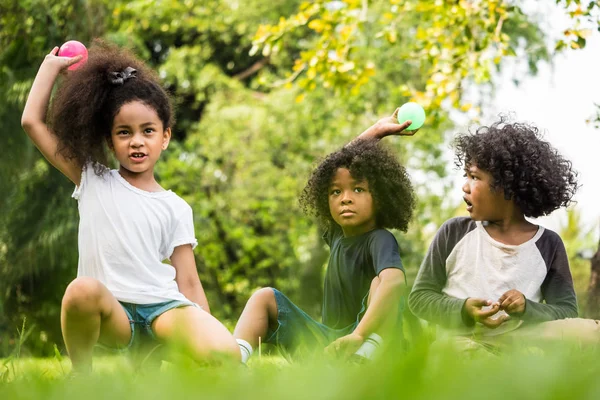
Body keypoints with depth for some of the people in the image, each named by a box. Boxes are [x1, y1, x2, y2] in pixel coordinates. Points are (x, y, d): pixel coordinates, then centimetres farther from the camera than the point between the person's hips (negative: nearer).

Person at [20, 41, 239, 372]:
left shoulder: (175, 208, 13)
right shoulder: (92, 182, 13)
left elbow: (188, 283, 9)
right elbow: (32, 121, 11)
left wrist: (208, 331, -2)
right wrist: (51, 64, 18)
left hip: (163, 306, 1)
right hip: (112, 311, -1)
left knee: (226, 355, -28)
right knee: (82, 289, -38)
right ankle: (81, 377, -12)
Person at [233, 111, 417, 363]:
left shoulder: (380, 241, -13)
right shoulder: (336, 235, 9)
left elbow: (394, 280, -36)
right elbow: (337, 166, 22)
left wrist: (359, 335, -46)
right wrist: (376, 131, 22)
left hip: (369, 341, -7)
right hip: (326, 343, 8)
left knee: (379, 282, -30)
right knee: (266, 297, 2)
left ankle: (364, 361, -54)